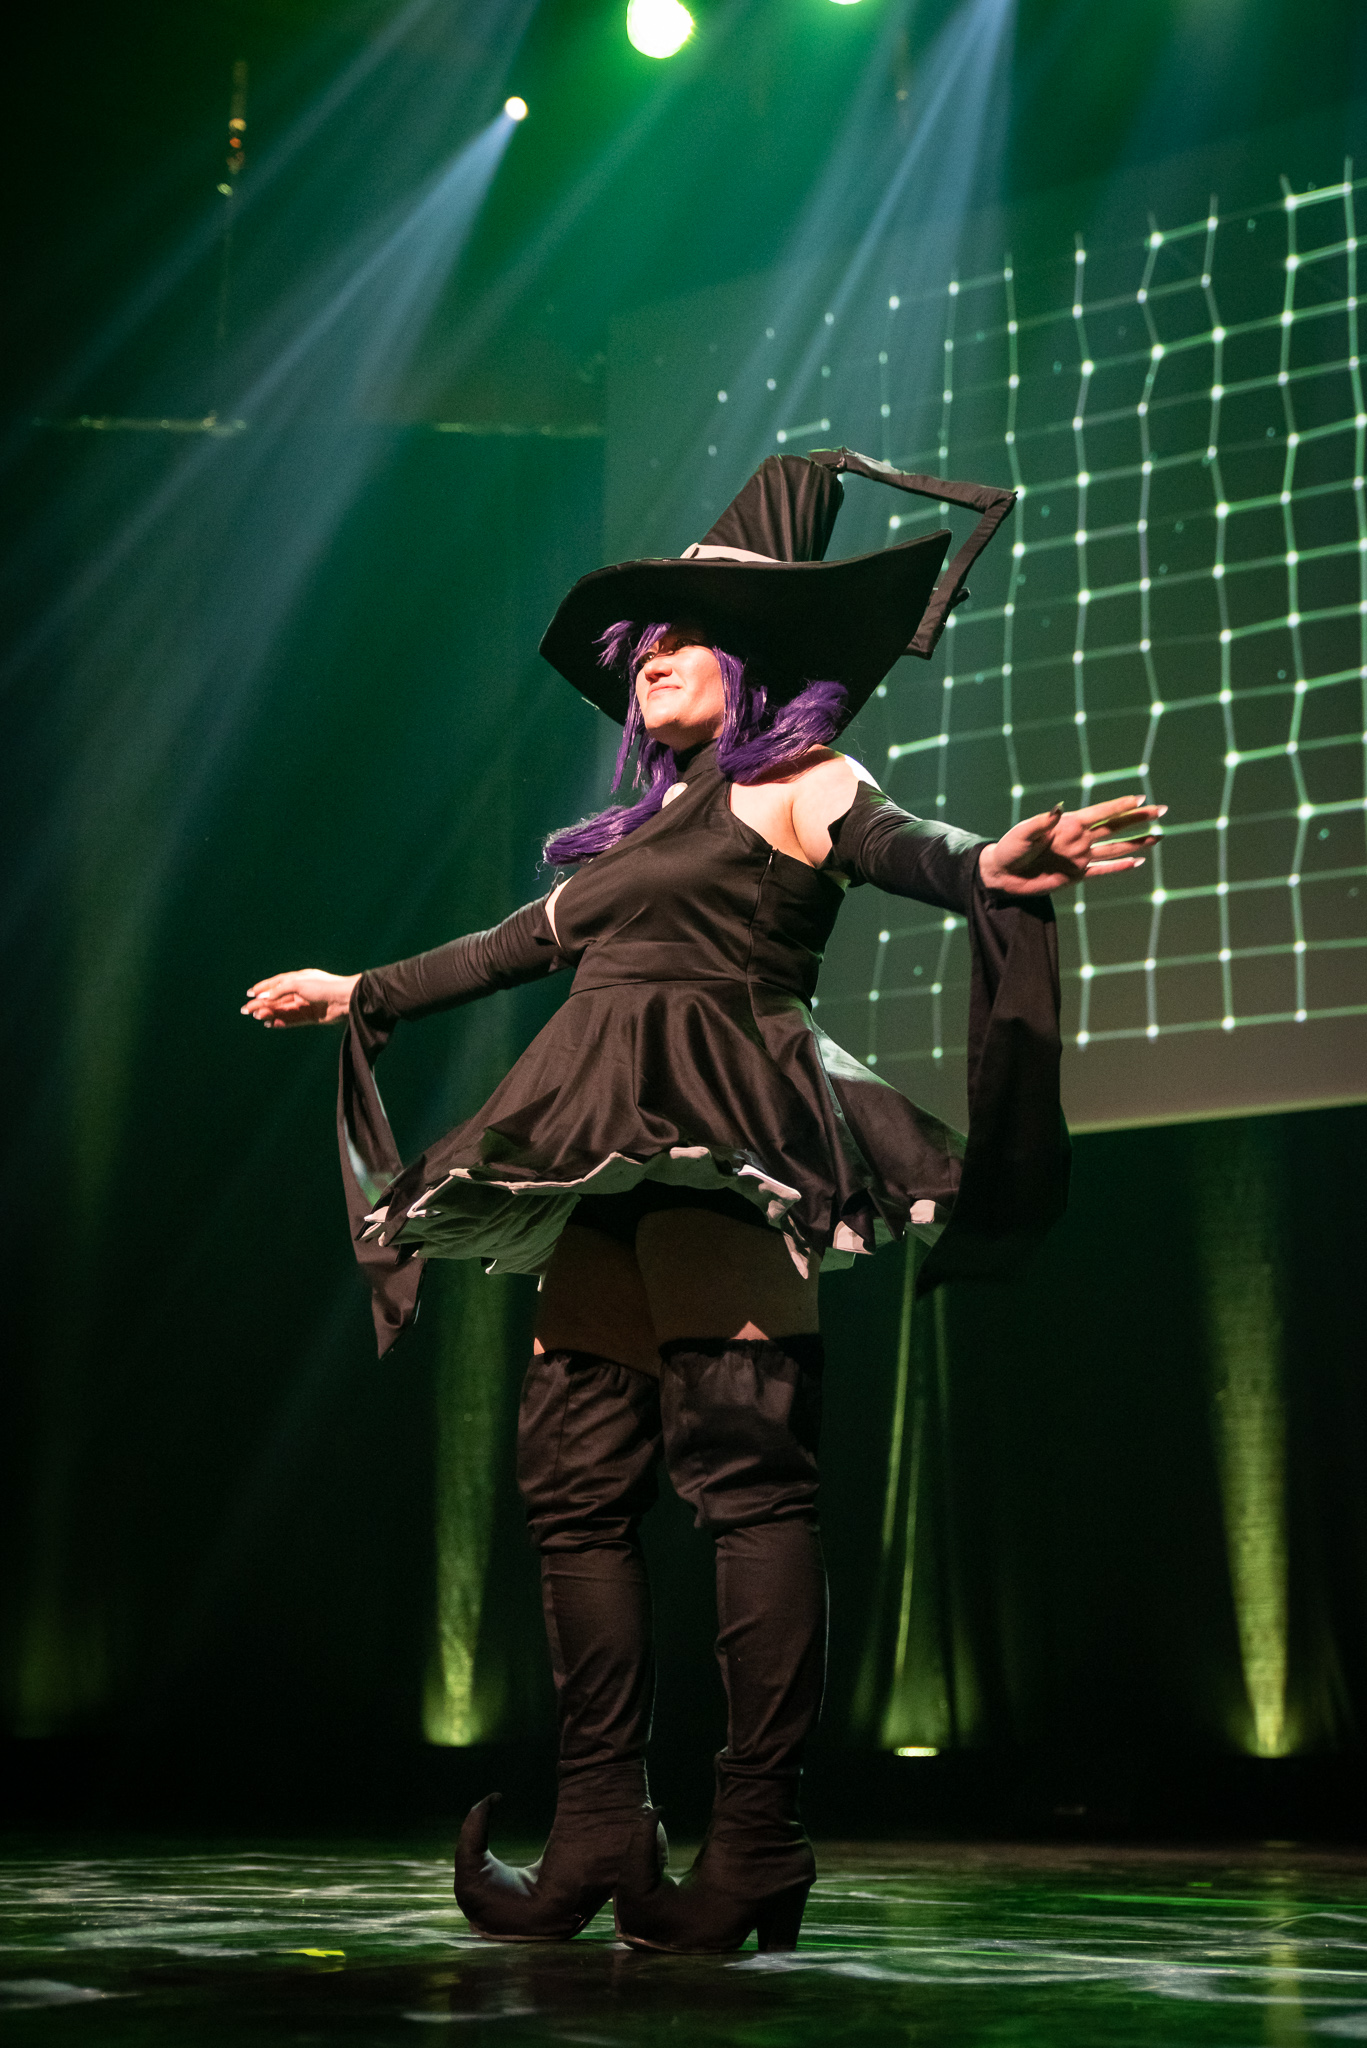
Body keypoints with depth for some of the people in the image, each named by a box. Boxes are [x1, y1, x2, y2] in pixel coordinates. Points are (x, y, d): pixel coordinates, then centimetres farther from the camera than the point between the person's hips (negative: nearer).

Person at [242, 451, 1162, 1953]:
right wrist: (361, 995, 48)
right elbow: (521, 943, 39)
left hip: (721, 1153, -8)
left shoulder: (798, 789, 6)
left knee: (747, 1475, -13)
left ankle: (756, 1844, -13)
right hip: (603, 1174, 8)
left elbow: (907, 852, -14)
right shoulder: (645, 834, 28)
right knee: (573, 1479, 3)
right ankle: (601, 1831, 7)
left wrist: (997, 870, -38)